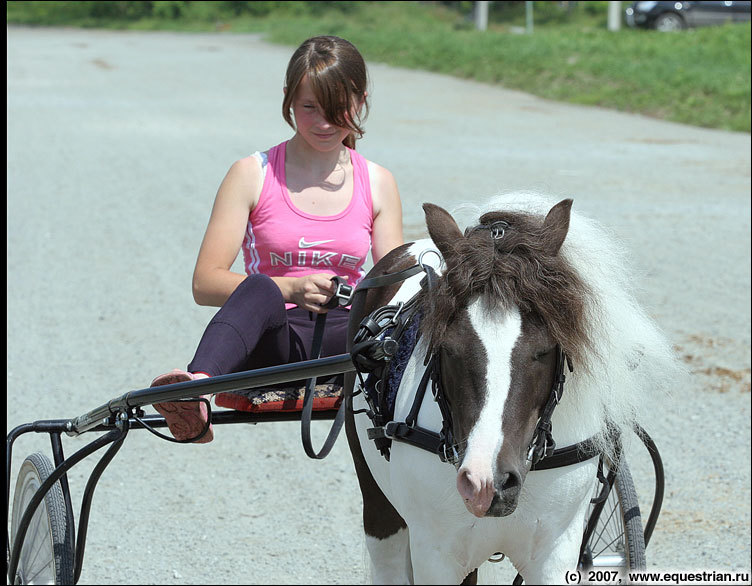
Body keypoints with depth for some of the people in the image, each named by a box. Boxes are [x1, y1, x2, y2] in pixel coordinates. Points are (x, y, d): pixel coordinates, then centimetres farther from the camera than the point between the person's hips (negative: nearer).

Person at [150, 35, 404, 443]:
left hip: (341, 337, 3)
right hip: (271, 345, -3)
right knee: (259, 289, -38)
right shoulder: (253, 175, 5)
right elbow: (205, 283, -3)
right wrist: (290, 290, -20)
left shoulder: (378, 184, 14)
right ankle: (195, 389, -63)